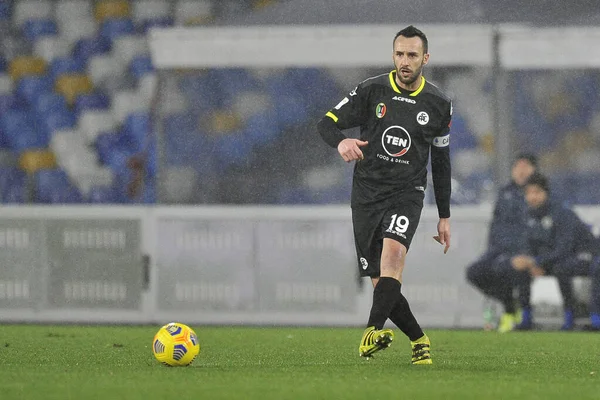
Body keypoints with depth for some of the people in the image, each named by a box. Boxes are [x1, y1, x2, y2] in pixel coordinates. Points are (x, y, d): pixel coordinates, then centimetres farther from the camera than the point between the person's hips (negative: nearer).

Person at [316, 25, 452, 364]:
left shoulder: (439, 104, 4)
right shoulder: (371, 91, -1)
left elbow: (441, 161, 14)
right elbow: (326, 123, -3)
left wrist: (445, 216, 15)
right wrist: (341, 142, -28)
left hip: (407, 193, -1)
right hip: (367, 192, 1)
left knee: (392, 250, -31)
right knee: (381, 282, 0)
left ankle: (375, 330, -38)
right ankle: (419, 341, 17)